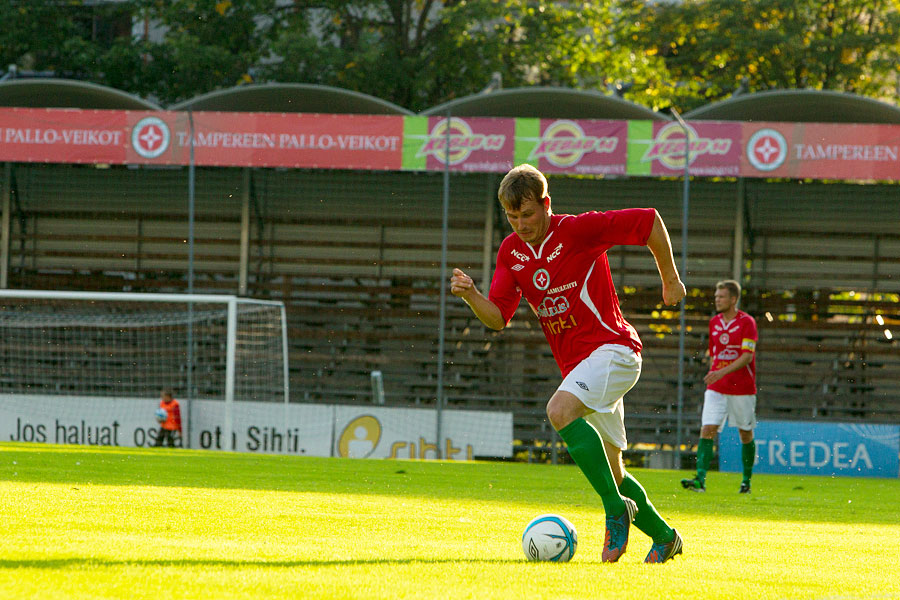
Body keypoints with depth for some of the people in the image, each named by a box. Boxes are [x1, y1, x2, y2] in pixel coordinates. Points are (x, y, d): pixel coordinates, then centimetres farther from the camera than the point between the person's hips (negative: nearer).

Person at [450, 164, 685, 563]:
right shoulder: (511, 252, 7)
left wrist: (670, 280, 0)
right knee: (610, 473, 9)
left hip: (613, 348, -8)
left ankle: (616, 507, -26)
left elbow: (649, 222, -8)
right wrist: (469, 294, -19)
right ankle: (663, 537, 27)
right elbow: (497, 317, 2)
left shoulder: (578, 230, -12)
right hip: (575, 363, 8)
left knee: (560, 410, -32)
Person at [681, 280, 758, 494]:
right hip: (716, 388, 4)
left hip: (742, 388, -4)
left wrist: (723, 372, -27)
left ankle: (747, 480, 24)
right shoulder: (714, 322, 10)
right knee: (707, 430, -12)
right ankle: (700, 479, -20)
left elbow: (747, 356, -17)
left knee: (746, 435, 8)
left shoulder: (747, 322, -8)